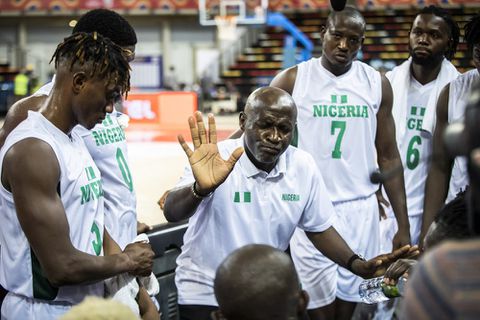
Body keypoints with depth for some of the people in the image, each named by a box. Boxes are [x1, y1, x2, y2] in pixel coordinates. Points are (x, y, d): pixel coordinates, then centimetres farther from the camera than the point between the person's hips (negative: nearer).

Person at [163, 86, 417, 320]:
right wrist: (200, 188, -56)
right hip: (205, 294, -4)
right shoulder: (216, 160, -22)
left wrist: (359, 266, -10)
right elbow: (171, 213, -36)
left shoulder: (303, 166, -8)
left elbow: (318, 228, 4)